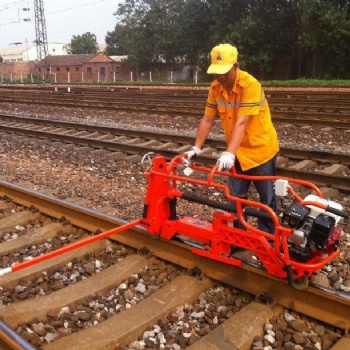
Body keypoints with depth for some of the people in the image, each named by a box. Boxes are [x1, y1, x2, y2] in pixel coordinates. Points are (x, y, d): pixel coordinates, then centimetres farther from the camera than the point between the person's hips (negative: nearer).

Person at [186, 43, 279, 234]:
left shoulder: (250, 85, -24)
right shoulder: (216, 87, -4)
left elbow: (241, 123, -32)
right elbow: (207, 120, -2)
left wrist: (229, 153, -40)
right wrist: (196, 148, -7)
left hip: (260, 149, -5)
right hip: (238, 151, 5)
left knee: (267, 198, 9)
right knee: (235, 197, 10)